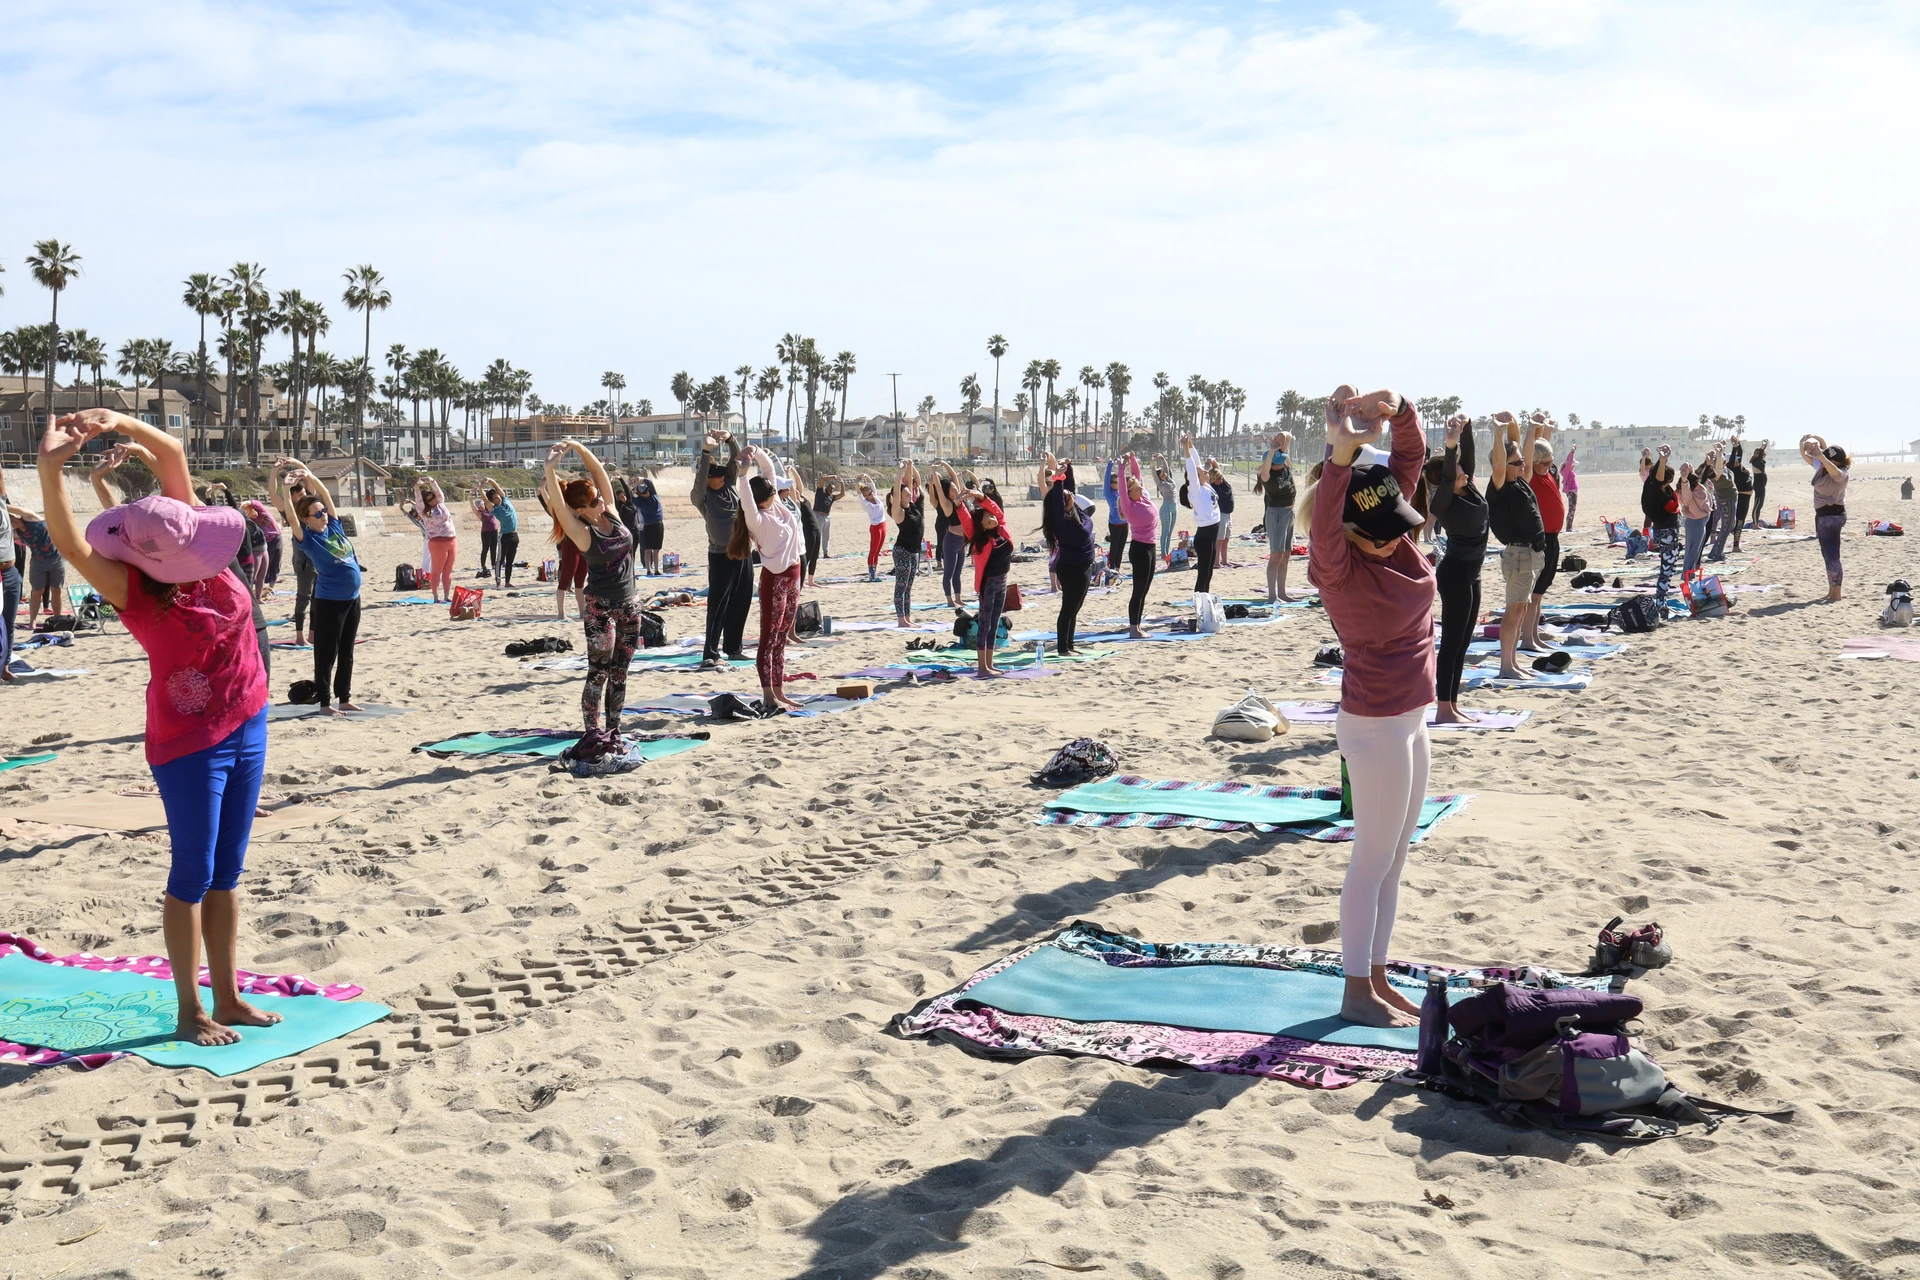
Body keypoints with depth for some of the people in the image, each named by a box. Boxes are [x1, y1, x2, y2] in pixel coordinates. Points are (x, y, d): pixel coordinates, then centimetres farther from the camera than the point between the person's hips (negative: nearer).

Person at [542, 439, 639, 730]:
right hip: (600, 606, -6)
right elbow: (558, 504, -25)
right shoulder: (582, 532, -11)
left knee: (619, 672, 10)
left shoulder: (610, 513, 3)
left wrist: (578, 447, -11)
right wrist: (550, 469, -33)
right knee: (599, 672, -5)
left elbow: (598, 470, -1)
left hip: (628, 605, 6)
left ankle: (613, 730, 16)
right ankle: (593, 734, -3)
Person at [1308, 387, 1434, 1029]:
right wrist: (1340, 455, -58)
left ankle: (1377, 977, 26)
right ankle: (1356, 992, 12)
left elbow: (1413, 452, -2)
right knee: (1373, 860, 1)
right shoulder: (1338, 565, -20)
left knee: (1394, 859, 15)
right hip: (1376, 727, -8)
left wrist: (1397, 409, -23)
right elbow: (1323, 527, -42)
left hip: (1410, 719, 8)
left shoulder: (1396, 534, -1)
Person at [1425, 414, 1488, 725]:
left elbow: (1468, 455, 4)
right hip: (1455, 573, -9)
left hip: (1470, 573, 9)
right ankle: (1443, 708, -3)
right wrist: (1450, 445, -46)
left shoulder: (1468, 488, 5)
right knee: (1452, 642, -6)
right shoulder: (1444, 500, -16)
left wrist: (1466, 428, -10)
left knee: (1463, 642, 11)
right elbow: (1447, 476, -33)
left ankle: (1453, 704, 17)